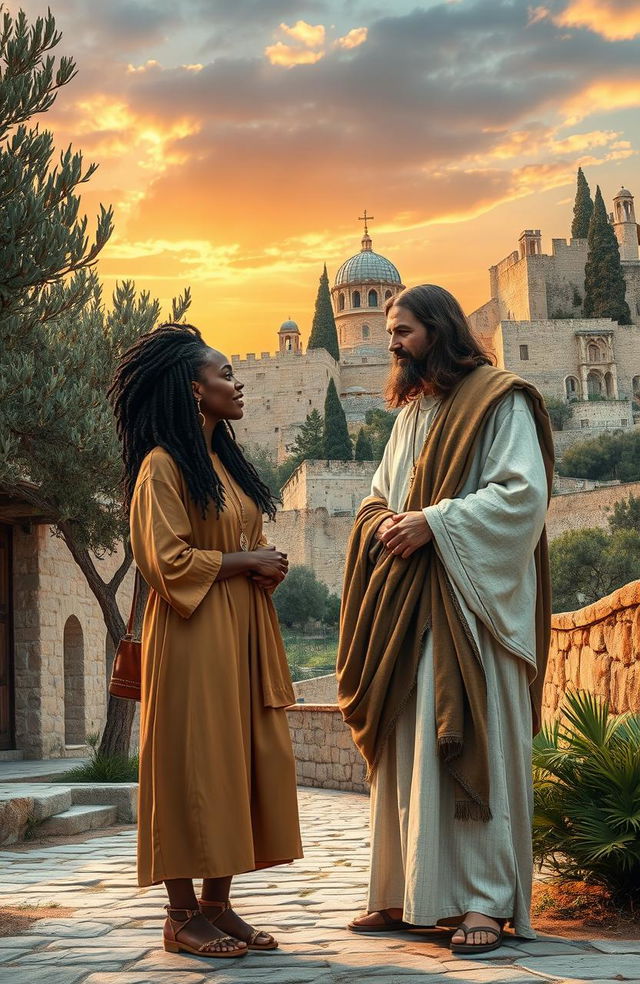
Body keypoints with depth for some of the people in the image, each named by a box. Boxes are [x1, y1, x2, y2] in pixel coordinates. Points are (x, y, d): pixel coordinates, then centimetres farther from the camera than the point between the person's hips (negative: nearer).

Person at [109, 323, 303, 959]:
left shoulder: (224, 460, 18)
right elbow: (166, 558, -16)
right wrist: (246, 561, -11)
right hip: (193, 637, -8)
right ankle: (183, 914, 2)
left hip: (244, 631, 8)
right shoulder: (163, 465, -8)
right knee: (193, 761, -5)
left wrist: (268, 567, 3)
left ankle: (218, 906, 12)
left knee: (241, 760, 6)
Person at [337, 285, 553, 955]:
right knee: (406, 746, 6)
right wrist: (385, 523, -3)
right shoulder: (411, 412, 20)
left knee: (472, 743, -8)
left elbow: (524, 492, -13)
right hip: (406, 602, 7)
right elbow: (379, 497, 21)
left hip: (470, 600, -7)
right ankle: (405, 893, 11)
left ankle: (486, 900, -4)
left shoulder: (499, 400, -3)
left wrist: (434, 522, -18)